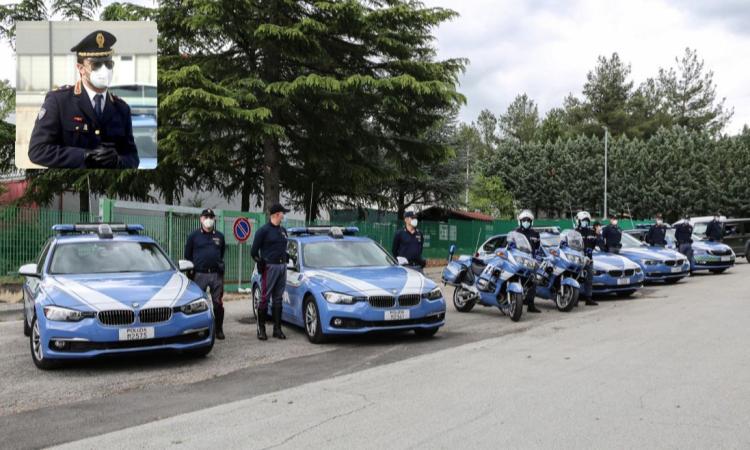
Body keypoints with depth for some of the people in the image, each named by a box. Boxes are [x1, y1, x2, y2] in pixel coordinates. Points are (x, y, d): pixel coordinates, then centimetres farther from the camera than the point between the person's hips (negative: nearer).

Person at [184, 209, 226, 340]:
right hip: (200, 274, -2)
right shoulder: (194, 236, 5)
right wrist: (195, 266, 7)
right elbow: (188, 255, 10)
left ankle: (218, 330, 14)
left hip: (216, 275, 2)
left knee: (218, 303, 2)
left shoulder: (219, 236, 12)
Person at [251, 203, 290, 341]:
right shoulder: (263, 230, -6)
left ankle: (277, 328, 15)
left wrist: (287, 257, 12)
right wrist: (261, 263, -11)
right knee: (265, 298, -3)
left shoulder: (283, 230, 15)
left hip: (282, 267, 7)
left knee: (278, 299, 10)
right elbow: (253, 251, -5)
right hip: (270, 267, -7)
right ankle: (261, 329, 3)